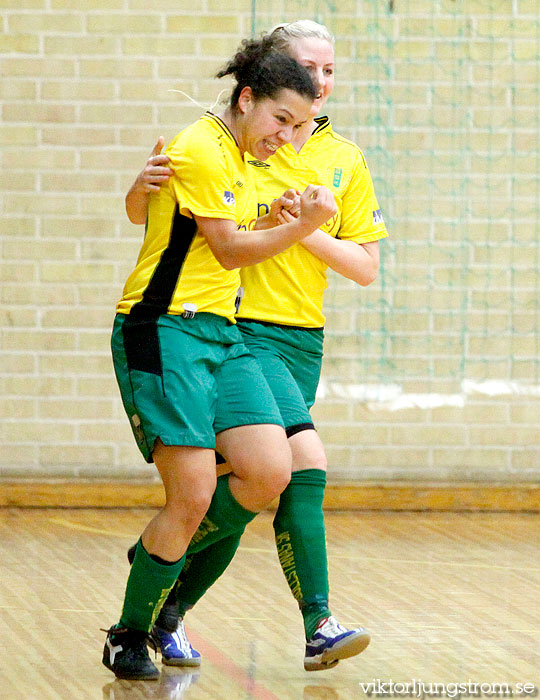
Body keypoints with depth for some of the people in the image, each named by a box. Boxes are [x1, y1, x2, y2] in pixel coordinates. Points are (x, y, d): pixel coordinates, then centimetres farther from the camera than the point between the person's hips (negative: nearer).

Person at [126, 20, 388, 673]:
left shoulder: (346, 161, 9)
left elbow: (365, 267, 8)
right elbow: (144, 216, 2)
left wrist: (306, 230, -9)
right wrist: (143, 184, -21)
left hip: (302, 341, 5)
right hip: (240, 330, -5)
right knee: (306, 457, -23)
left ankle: (168, 610, 23)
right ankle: (319, 626, -26)